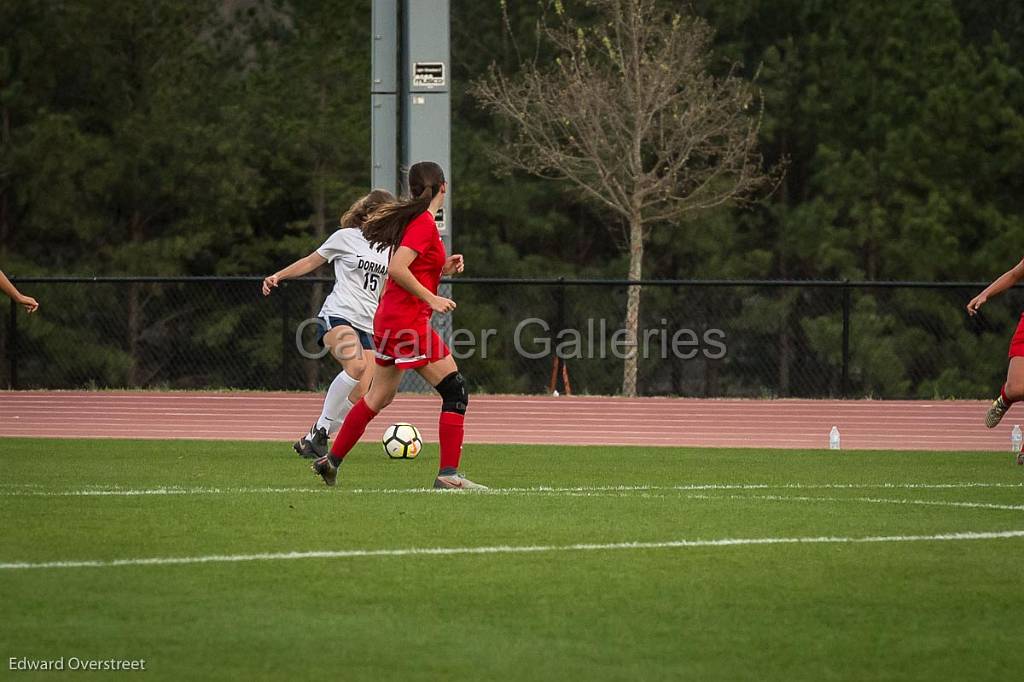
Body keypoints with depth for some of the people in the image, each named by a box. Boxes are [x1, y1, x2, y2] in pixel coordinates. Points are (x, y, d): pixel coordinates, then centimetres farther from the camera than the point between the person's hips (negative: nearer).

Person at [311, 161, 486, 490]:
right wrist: (431, 299, -19)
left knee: (379, 396, 20)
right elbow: (396, 269, -25)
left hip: (388, 319, 10)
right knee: (456, 392, -7)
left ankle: (331, 462, 27)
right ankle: (448, 474, -11)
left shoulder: (412, 219, 13)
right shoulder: (424, 224, -15)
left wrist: (442, 268, 11)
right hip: (409, 320, -10)